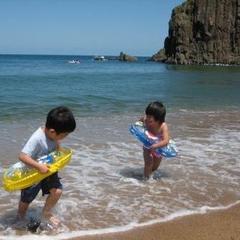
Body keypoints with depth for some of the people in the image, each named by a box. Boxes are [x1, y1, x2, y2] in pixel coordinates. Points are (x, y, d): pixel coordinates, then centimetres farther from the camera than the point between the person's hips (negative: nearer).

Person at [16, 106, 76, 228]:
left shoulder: (52, 133, -15)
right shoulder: (37, 139, -36)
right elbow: (22, 156, -40)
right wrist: (39, 166, -46)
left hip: (48, 170, 5)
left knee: (57, 191, -8)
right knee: (26, 199, 13)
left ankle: (46, 214, 19)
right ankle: (20, 218, 45)